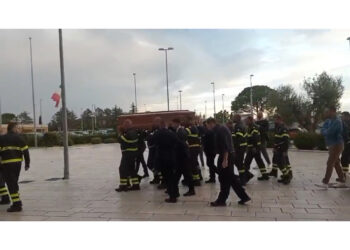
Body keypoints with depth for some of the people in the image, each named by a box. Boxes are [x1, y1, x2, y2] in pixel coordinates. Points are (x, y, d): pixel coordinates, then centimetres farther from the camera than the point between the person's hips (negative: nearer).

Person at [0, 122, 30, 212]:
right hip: (17, 163, 3)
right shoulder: (18, 138, 6)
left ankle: (16, 204, -5)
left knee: (11, 184, -1)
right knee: (14, 182, 19)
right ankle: (17, 201, 24)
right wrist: (27, 164, 7)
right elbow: (25, 151, 0)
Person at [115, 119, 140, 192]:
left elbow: (120, 140, -18)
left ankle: (123, 186, 1)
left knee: (123, 169, -2)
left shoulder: (128, 134, -22)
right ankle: (135, 184, 18)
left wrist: (121, 133, -3)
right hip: (133, 152, 10)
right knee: (132, 169, 15)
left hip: (128, 153, -10)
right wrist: (123, 133, 6)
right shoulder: (134, 132, 10)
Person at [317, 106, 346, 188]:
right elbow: (323, 130, 11)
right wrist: (325, 131, -11)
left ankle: (325, 183, -14)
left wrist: (324, 131, -5)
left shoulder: (336, 121, -19)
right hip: (333, 145, 9)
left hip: (337, 145, -9)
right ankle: (342, 179, 32)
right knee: (336, 163, 19)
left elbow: (328, 132, -26)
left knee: (330, 163, -12)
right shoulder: (329, 121, 11)